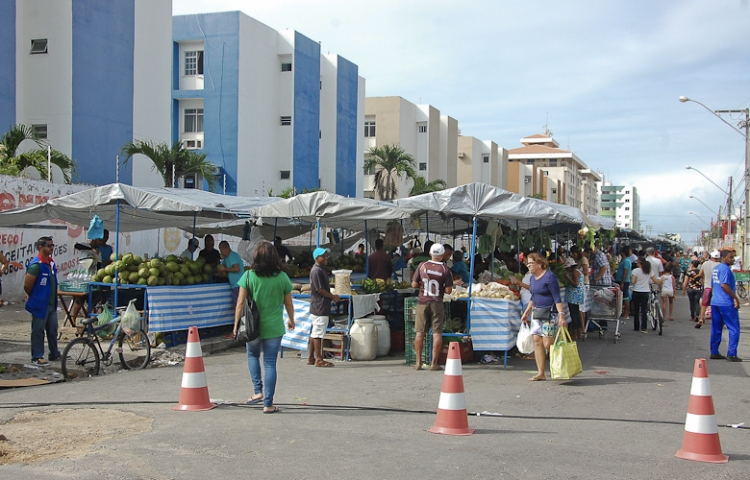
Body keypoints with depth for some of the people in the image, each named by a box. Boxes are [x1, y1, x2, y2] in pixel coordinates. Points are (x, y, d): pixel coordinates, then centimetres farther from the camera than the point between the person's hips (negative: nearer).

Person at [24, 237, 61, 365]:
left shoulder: (51, 262, 10)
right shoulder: (36, 264, -17)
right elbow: (27, 286, -15)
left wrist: (54, 298, 16)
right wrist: (34, 298, 0)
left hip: (51, 304, 8)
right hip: (40, 305, -8)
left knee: (53, 330, 15)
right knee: (38, 331, 2)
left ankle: (54, 354, 26)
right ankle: (37, 357, 9)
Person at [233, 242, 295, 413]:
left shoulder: (249, 276, -6)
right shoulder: (282, 277, -3)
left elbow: (240, 303, -7)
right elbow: (288, 303, 6)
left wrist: (236, 324, 1)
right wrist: (291, 320, 23)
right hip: (274, 327, 0)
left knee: (253, 355, 24)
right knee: (270, 363, 4)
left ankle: (258, 391, 13)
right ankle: (268, 404, 6)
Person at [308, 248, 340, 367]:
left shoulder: (320, 270, 16)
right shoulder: (317, 271, -16)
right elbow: (320, 289, -19)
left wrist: (332, 296, 12)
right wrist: (333, 297, -9)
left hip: (318, 307, 11)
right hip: (320, 308, -11)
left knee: (315, 333, 13)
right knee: (318, 334, -6)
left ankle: (311, 358, 19)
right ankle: (318, 360, -4)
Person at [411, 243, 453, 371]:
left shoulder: (422, 266, -1)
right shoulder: (445, 269, -5)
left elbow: (414, 284, 2)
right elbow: (448, 290, -6)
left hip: (422, 302, 2)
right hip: (437, 303, -2)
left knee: (420, 332, 6)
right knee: (437, 333, 3)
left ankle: (418, 362, 8)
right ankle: (434, 363, 2)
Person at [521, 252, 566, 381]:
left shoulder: (549, 277, -14)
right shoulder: (533, 278, 12)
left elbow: (557, 298, -18)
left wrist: (561, 315, -24)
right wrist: (526, 312, 22)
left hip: (549, 313, -8)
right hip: (536, 312, 9)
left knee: (548, 344, -10)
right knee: (537, 342, 4)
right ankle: (541, 373, 9)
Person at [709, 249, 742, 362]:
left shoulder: (716, 268, 16)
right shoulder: (725, 268, -13)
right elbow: (724, 285, -23)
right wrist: (735, 298, -18)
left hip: (715, 303, 9)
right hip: (726, 303, -9)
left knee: (716, 329, 11)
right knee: (734, 329, -4)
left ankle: (714, 353, 14)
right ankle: (731, 354, -8)